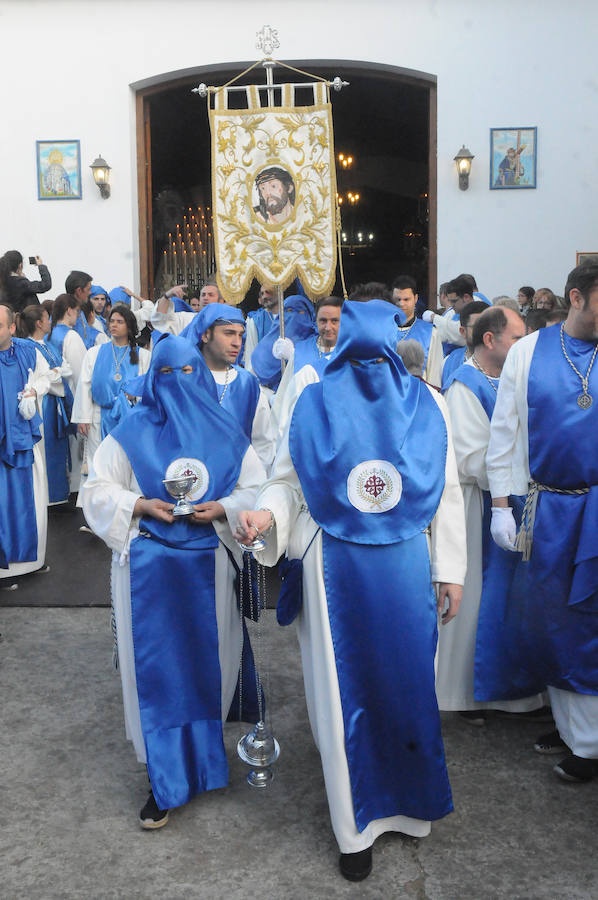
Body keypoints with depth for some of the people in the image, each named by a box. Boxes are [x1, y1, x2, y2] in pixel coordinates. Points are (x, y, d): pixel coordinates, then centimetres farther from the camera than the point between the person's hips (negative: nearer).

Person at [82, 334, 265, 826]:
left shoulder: (226, 432, 8)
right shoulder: (132, 432, 4)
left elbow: (256, 487, 7)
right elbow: (98, 490, 4)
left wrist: (220, 509, -11)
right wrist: (140, 505, -13)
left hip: (209, 564, 1)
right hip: (148, 568, -1)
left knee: (207, 660, 8)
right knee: (157, 666, 1)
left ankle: (203, 752, 30)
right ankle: (166, 780, 11)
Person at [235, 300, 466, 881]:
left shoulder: (424, 403, 2)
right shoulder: (315, 403, -2)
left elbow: (445, 493, 5)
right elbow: (287, 480, 1)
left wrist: (450, 570, 4)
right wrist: (266, 513, -21)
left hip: (404, 567, 2)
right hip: (336, 567, -1)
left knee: (407, 682, 12)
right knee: (346, 688, 7)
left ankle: (407, 800, 36)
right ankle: (357, 824, 24)